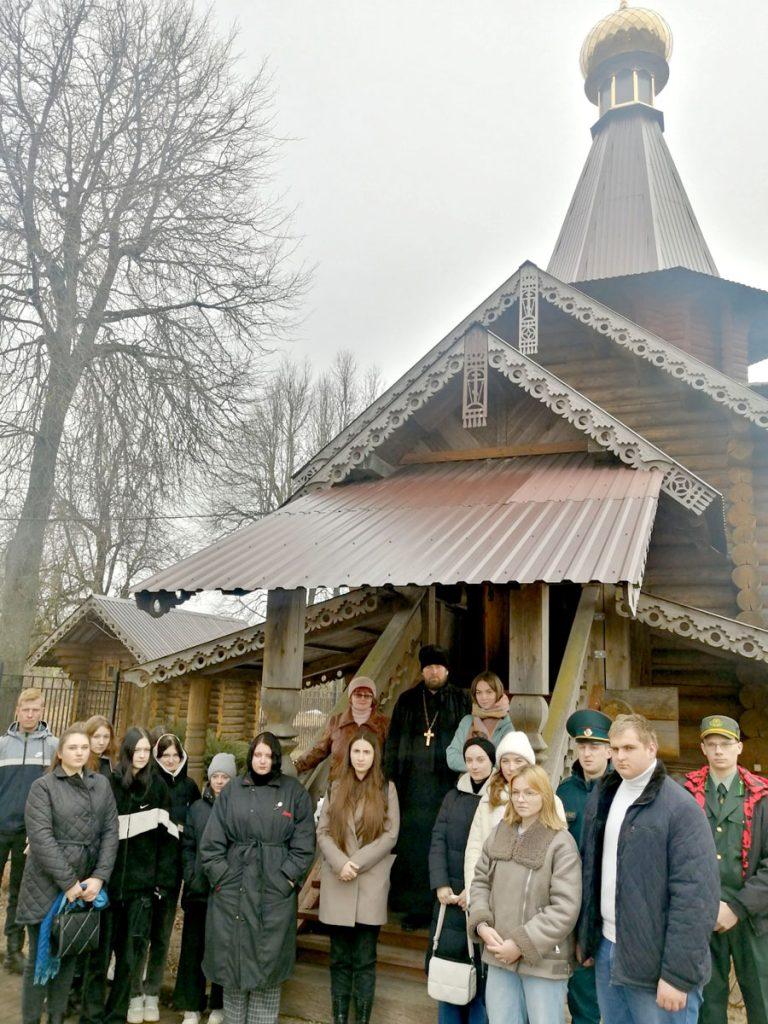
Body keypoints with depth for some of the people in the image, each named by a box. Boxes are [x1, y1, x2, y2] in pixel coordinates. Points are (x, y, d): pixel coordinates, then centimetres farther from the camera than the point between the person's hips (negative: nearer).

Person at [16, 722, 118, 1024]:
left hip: (87, 886, 4)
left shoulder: (101, 785, 8)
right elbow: (40, 837, -13)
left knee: (69, 955, 12)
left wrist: (99, 877, -9)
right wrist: (68, 882, -17)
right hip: (47, 886, -4)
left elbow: (110, 832, 4)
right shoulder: (43, 786, -5)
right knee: (41, 956, 4)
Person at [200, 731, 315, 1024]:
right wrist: (220, 876, -3)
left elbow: (303, 843, 0)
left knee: (268, 963, 4)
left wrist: (288, 877, -7)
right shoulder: (232, 791, 6)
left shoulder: (294, 791, 2)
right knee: (232, 960, 9)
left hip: (276, 890, -2)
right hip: (232, 889, 2)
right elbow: (212, 841, 5)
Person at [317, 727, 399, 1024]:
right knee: (340, 957, 9)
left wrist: (357, 863, -12)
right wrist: (340, 863, -13)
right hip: (337, 884, 2)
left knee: (365, 958, 4)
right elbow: (322, 832, 3)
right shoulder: (336, 787, 10)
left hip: (371, 884, -2)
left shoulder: (386, 789, 3)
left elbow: (390, 835, -4)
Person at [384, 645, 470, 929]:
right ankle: (415, 907, 12)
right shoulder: (407, 701, 12)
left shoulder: (461, 701, 7)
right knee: (412, 844, 1)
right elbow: (393, 742, 12)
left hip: (448, 785, -2)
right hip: (413, 785, 2)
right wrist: (390, 778, 5)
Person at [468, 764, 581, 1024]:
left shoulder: (561, 843, -12)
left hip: (543, 960, -5)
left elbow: (565, 909, -16)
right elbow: (480, 882, 10)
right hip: (499, 955, 5)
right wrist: (482, 924, -7)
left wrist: (522, 944, -17)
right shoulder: (499, 834, 5)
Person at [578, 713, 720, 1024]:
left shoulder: (680, 808, -15)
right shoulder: (601, 797, 7)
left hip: (654, 962, -6)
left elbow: (696, 896, -18)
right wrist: (584, 936, 12)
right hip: (605, 948, 6)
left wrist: (678, 975, -19)